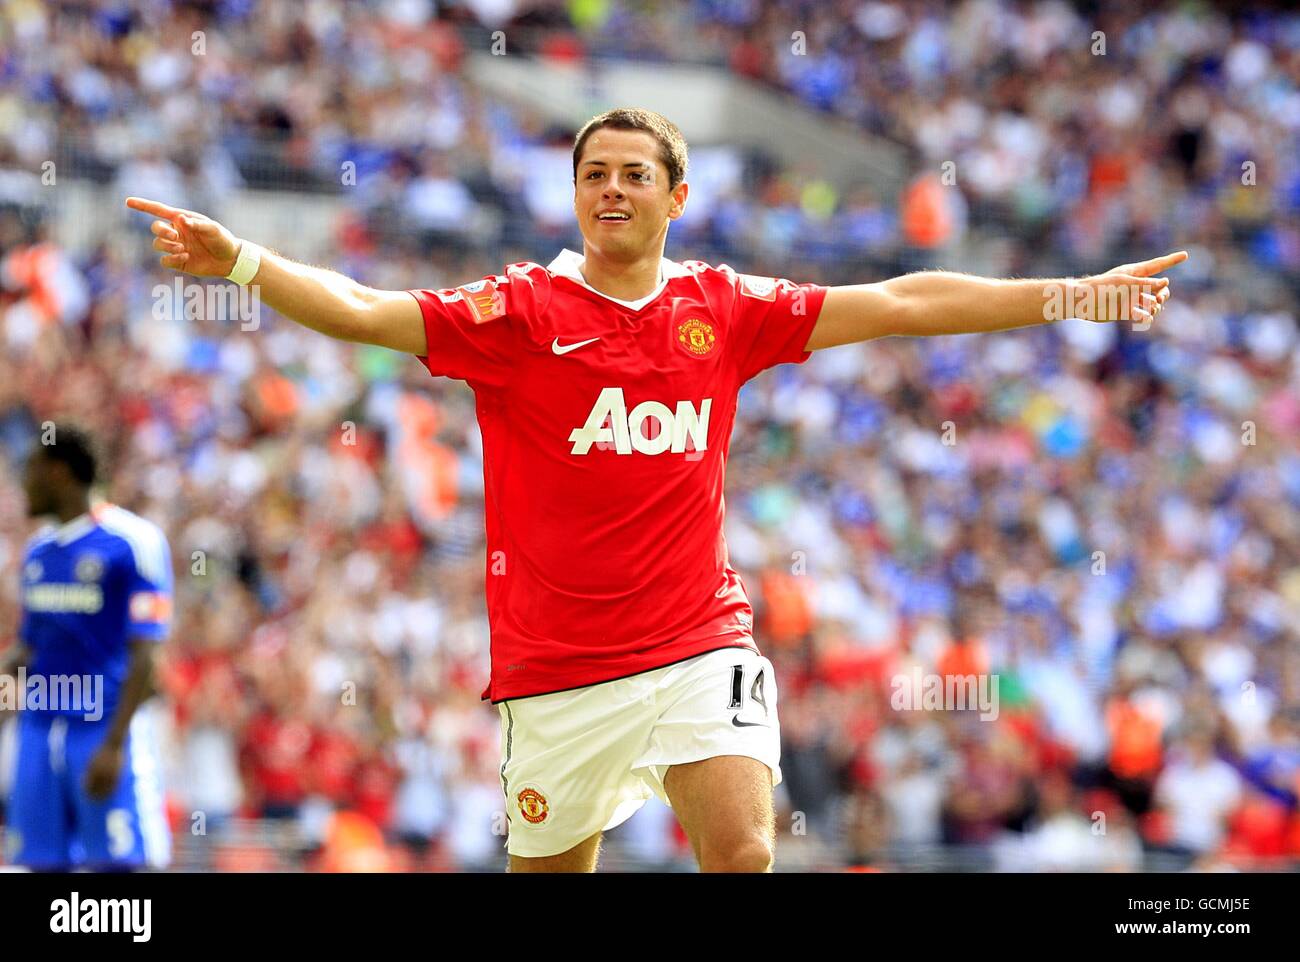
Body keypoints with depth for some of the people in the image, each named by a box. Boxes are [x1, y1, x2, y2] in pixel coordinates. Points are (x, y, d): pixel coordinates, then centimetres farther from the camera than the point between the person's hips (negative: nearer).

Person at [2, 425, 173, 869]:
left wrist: (114, 744, -19)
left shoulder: (131, 542, -8)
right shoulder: (39, 549, 14)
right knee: (45, 865, 5)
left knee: (118, 865, -8)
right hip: (39, 729, 7)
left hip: (106, 732, -7)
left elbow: (143, 656, -12)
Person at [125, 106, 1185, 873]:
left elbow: (904, 302, 10)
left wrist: (1072, 295, 10)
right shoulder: (520, 313, -2)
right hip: (556, 666, -1)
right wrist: (238, 259, -27)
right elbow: (363, 312, -12)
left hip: (701, 642, 1)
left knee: (743, 851, -18)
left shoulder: (724, 308, 6)